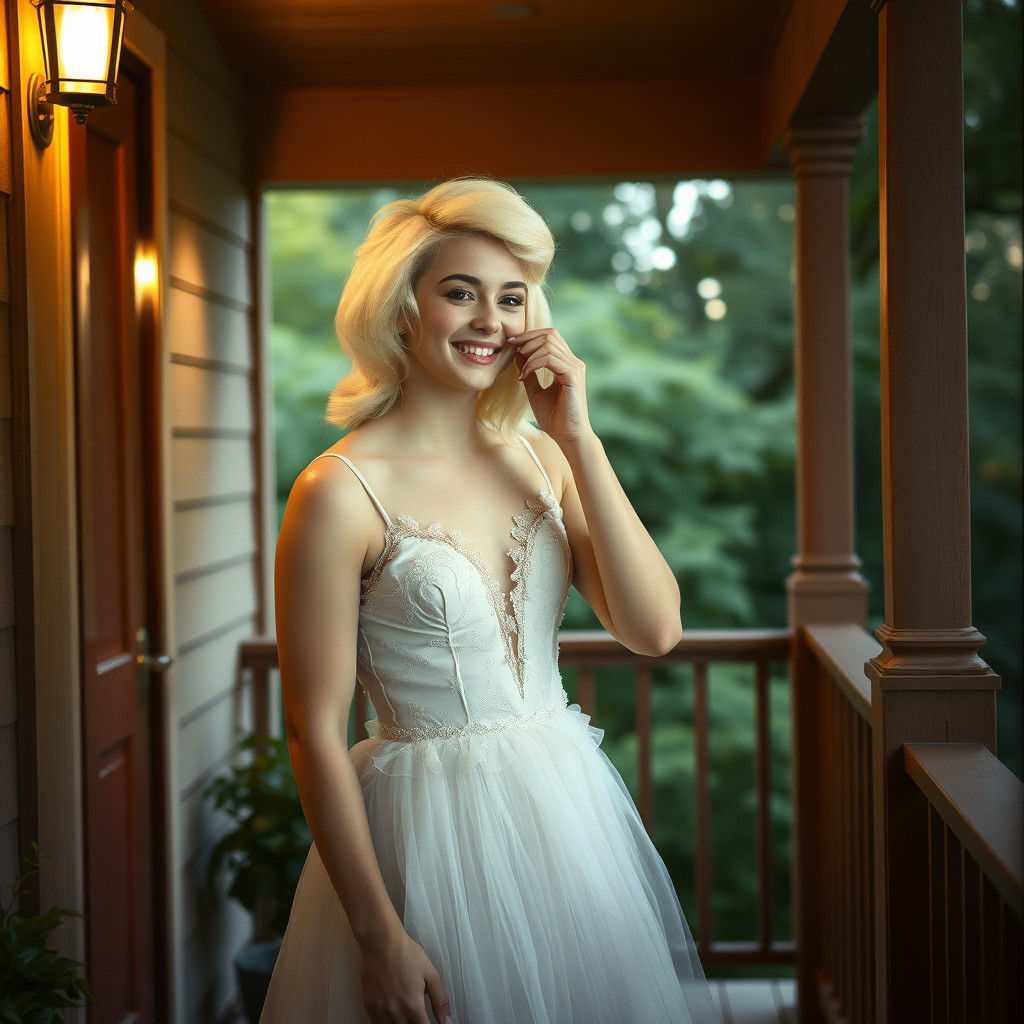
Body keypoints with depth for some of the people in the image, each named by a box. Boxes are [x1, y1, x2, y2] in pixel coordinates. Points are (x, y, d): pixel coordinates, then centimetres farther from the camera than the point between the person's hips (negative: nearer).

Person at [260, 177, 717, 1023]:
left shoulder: (540, 457, 3)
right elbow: (316, 736, -13)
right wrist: (378, 937, -14)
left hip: (571, 805, 6)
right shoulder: (341, 493, -14)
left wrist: (580, 438, -10)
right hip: (431, 831, -6)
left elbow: (656, 630, -6)